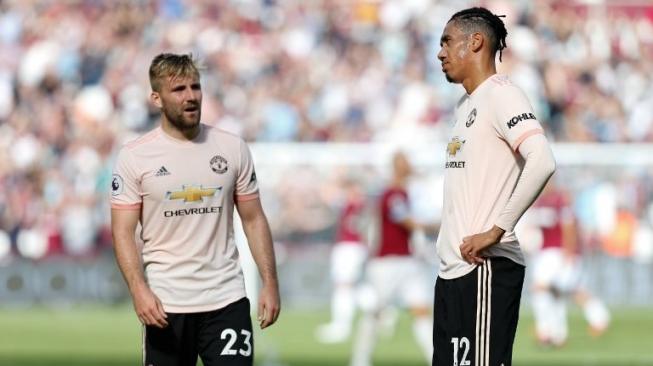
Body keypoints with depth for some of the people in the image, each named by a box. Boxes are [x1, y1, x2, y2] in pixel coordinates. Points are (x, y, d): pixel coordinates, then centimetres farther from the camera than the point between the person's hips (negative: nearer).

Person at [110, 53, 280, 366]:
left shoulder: (232, 149, 4)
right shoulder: (134, 157, -3)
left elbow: (253, 219, 9)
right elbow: (123, 232, -5)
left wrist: (270, 283, 1)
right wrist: (139, 290, -19)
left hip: (226, 301, 1)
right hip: (164, 305, -1)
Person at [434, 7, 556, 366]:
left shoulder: (500, 95, -9)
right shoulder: (465, 105, 19)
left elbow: (542, 162, -23)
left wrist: (496, 231, -21)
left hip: (485, 269, -9)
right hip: (453, 268, 9)